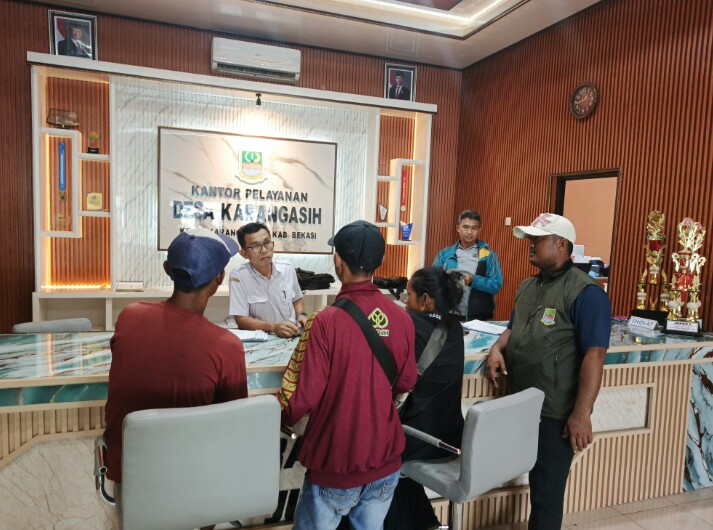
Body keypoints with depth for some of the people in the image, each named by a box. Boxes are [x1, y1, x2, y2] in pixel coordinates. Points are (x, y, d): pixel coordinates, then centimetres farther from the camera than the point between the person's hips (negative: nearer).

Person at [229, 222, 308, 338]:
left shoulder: (288, 270, 2)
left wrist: (301, 315, -2)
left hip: (291, 335, 3)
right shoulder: (238, 276, -10)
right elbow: (241, 320, -11)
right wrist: (273, 327, -24)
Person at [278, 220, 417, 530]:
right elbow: (405, 383, 5)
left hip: (336, 463, -4)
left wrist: (278, 422, 5)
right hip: (385, 459, 4)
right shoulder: (401, 318, -8)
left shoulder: (325, 322, -22)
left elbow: (302, 396, -16)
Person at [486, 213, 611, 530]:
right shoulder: (527, 286, 10)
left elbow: (594, 354, -19)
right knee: (534, 480, 22)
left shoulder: (584, 292, -14)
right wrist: (498, 347, -1)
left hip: (555, 412, -7)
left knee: (547, 489, 8)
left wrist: (582, 413, -22)